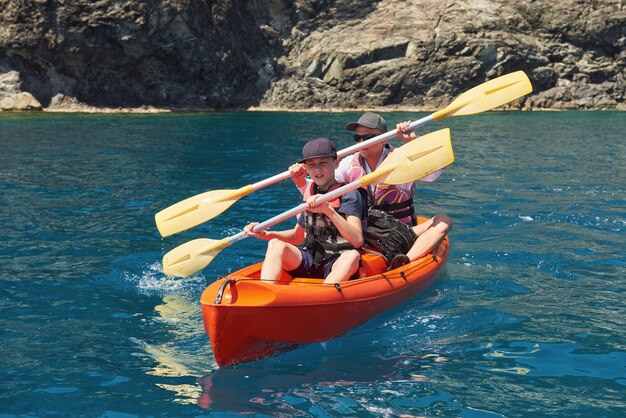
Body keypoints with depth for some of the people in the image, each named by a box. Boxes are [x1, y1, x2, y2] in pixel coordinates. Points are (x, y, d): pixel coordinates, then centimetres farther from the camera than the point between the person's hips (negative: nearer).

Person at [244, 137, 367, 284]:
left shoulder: (350, 194, -6)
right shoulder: (310, 193, 11)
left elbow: (357, 240, -21)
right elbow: (297, 236, 22)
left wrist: (329, 210, -32)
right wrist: (266, 234, 5)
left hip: (337, 266, -5)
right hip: (307, 263, 5)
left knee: (352, 256, -36)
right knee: (276, 244, -19)